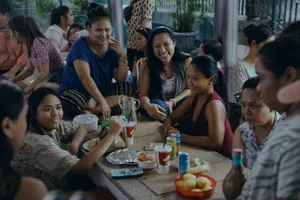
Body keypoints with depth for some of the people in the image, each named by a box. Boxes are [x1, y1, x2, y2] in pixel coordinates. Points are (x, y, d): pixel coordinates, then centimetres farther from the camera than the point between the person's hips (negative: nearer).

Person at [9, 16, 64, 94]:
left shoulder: (38, 43, -18)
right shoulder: (31, 44, 9)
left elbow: (44, 72, -24)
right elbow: (29, 70, 19)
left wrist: (26, 90, -18)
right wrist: (10, 81, 12)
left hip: (57, 81, -8)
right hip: (48, 80, 8)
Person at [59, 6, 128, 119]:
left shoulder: (112, 48, -1)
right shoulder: (80, 46, -17)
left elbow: (120, 79, -3)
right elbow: (85, 77, -29)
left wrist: (123, 56, -18)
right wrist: (102, 102, -40)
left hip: (102, 92, 7)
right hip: (74, 91, -7)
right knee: (91, 104, -40)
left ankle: (90, 112, -21)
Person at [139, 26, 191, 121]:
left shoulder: (186, 61, 1)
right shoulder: (147, 65, -1)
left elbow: (190, 89, -1)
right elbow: (143, 95, -8)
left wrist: (172, 102, -20)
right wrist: (148, 106, -33)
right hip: (158, 109, -1)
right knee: (158, 103, -34)